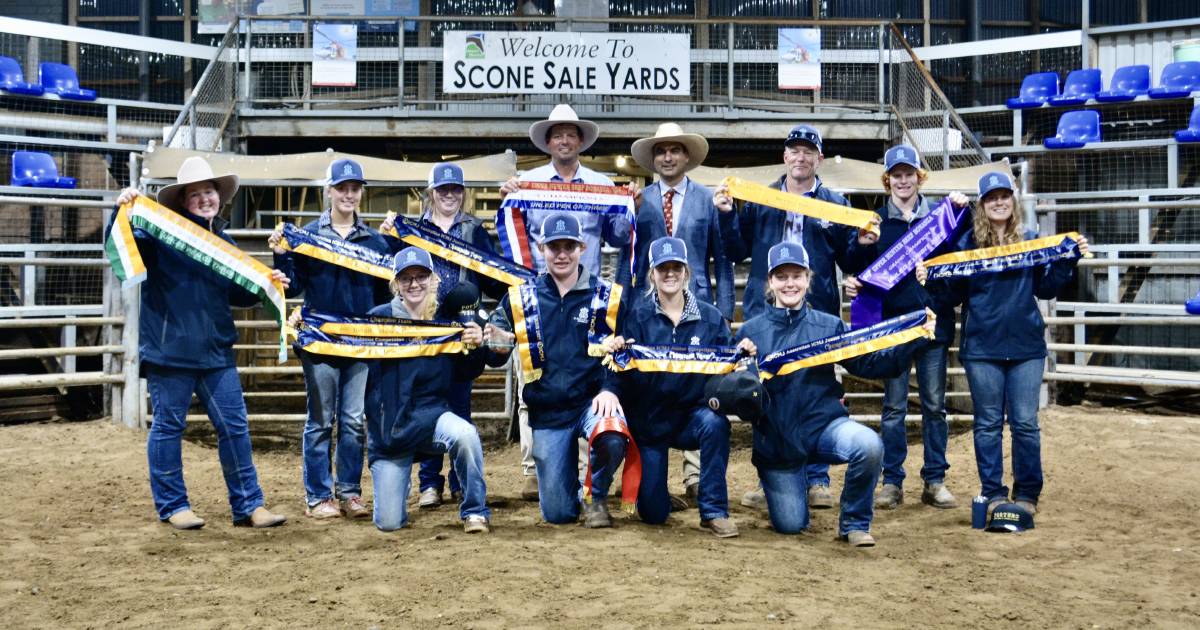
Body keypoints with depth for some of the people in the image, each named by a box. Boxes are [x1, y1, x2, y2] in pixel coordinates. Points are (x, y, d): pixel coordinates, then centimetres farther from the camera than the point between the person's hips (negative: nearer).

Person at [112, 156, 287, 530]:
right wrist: (123, 213, -27)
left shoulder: (225, 243, 15)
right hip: (169, 349, -5)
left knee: (235, 427, 6)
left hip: (216, 352, 5)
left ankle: (248, 505, 13)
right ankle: (172, 506, 18)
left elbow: (238, 295, 20)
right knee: (168, 427, 5)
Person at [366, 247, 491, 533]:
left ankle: (474, 511, -12)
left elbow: (466, 374, 5)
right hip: (389, 424, 0)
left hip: (432, 413, 1)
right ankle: (397, 482, 38)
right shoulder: (380, 317, -5)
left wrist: (475, 347, -15)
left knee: (465, 434, -36)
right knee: (389, 522, 0)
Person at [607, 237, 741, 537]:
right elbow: (625, 372, -10)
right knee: (653, 513, -2)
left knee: (715, 423, -37)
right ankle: (649, 483, 38)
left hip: (693, 413, 0)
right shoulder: (639, 317, -4)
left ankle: (714, 510, -20)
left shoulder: (710, 317, -1)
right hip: (650, 418, 0)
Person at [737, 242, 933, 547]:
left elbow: (868, 364, -1)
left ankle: (855, 522, -6)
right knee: (790, 525, 1)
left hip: (824, 425, 1)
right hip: (776, 438, 0)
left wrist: (912, 340, -11)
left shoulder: (829, 326, 4)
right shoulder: (750, 331, 1)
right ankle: (781, 483, 39)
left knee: (869, 445, -32)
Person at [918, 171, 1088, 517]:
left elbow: (1046, 288, 6)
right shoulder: (968, 242, 2)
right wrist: (932, 280, -16)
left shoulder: (1030, 239, 7)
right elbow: (955, 294, 1)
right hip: (981, 348, -1)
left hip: (1026, 346, 1)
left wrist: (1069, 259, -4)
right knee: (988, 423, 7)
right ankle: (993, 493, 16)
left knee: (1025, 422, 4)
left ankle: (1027, 493, 16)